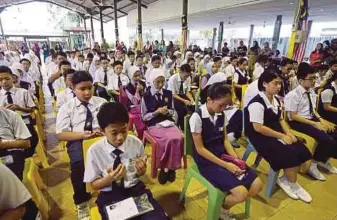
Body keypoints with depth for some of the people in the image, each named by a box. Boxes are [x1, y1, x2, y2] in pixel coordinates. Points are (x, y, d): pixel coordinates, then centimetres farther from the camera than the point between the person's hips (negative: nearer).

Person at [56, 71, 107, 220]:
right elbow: (60, 134, 0)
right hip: (78, 140, -1)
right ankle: (82, 201, -8)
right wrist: (83, 135, -16)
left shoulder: (102, 102, 11)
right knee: (78, 163, -33)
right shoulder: (66, 108, 7)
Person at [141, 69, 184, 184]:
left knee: (179, 138, -27)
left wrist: (167, 111, -8)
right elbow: (144, 117, 0)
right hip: (154, 125, -3)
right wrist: (156, 112, -14)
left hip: (168, 122, 4)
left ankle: (170, 167, -8)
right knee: (169, 139, -31)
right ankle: (166, 167, -7)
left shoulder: (168, 93, 9)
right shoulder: (146, 96, -1)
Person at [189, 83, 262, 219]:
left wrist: (235, 158, -6)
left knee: (257, 185, -2)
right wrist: (225, 165, -20)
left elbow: (224, 139, 11)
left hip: (223, 156, 7)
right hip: (207, 161, -7)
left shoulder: (221, 115, 2)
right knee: (241, 193, -20)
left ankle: (225, 204, 17)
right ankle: (221, 208, 13)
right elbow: (200, 149, -17)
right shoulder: (197, 117, -19)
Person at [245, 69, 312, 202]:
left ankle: (285, 179, 12)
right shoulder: (257, 103, -21)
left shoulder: (276, 100, 10)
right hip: (260, 137, -9)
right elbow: (258, 128, -25)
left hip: (276, 134, 9)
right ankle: (292, 184, 10)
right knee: (290, 155, -18)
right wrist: (281, 136, -19)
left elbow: (280, 119, 14)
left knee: (302, 151, -3)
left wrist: (288, 133, -5)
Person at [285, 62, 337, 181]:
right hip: (299, 123, -8)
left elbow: (313, 111, 15)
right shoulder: (293, 95, -16)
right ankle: (313, 165, -1)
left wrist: (321, 120, -5)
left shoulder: (311, 92, 8)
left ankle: (323, 160, 17)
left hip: (312, 119, 8)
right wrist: (315, 124, -19)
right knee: (326, 139, -22)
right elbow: (293, 116, -17)